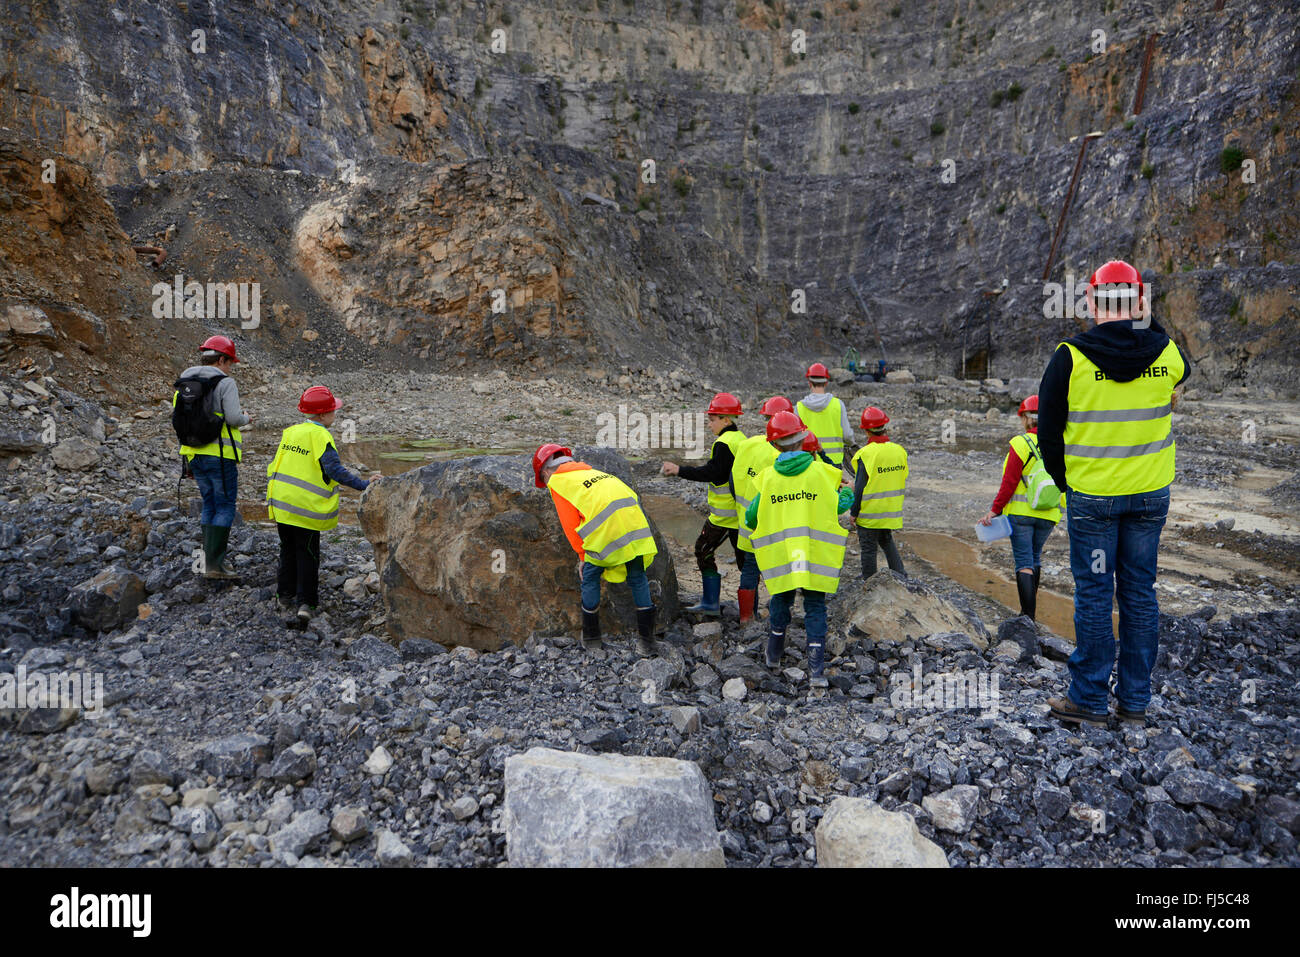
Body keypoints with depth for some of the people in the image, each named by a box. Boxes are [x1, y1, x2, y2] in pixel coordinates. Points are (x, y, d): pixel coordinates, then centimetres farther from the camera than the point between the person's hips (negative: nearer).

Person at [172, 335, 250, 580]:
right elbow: (233, 417, -19)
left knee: (209, 503, 17)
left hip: (195, 455, 7)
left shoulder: (183, 383, 11)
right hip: (220, 455, -7)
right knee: (225, 506, 0)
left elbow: (177, 418, 10)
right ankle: (214, 563, -4)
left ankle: (211, 559, 20)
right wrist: (246, 419, 4)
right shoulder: (225, 382, -9)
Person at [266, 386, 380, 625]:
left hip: (281, 504, 6)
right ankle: (305, 603, -1)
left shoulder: (290, 432, 8)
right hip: (306, 507, -6)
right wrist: (364, 484, -21)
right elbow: (335, 470, -23)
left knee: (288, 550, 20)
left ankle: (285, 595, 28)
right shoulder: (321, 437, -14)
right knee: (308, 554, 3)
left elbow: (274, 466, 15)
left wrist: (271, 498, 24)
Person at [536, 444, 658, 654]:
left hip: (607, 530, -6)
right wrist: (588, 553, 34)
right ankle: (646, 640, 19)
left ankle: (591, 637, 26)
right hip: (635, 520, 6)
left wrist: (583, 556, 15)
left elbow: (570, 524, 7)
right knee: (638, 578, 17)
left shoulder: (557, 481, 14)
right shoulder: (591, 471, 35)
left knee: (590, 577, 16)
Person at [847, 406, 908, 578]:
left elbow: (860, 488, -16)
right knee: (887, 541, 24)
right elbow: (903, 482, 9)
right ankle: (900, 576, 23)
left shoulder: (866, 454, -20)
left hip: (870, 513, -6)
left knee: (868, 547, 6)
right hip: (891, 512, 6)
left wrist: (854, 512, -5)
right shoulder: (899, 450, -1)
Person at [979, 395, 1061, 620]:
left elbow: (1009, 483, -12)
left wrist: (994, 510, -7)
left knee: (1024, 562, -1)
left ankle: (1028, 615, -7)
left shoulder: (1021, 443, -11)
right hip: (1049, 514, 5)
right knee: (1035, 557, 20)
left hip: (1020, 511, -5)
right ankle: (1030, 608, 28)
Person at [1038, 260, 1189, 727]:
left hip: (1091, 495, -3)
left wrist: (1064, 482, 8)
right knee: (1140, 593, 12)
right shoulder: (1166, 353, -3)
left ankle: (1090, 699, 14)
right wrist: (1148, 324, 24)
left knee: (1093, 595, 5)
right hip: (1151, 494, 3)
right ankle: (1135, 699, 22)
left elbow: (1048, 433, -6)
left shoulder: (1070, 358, -12)